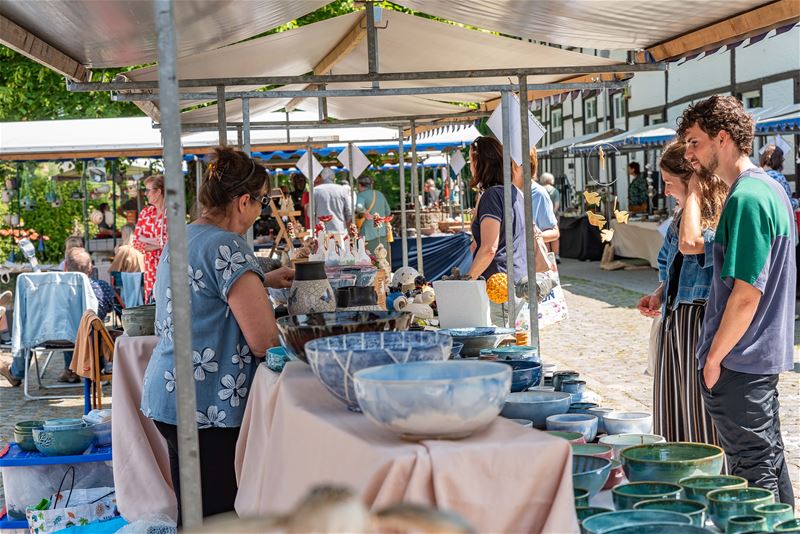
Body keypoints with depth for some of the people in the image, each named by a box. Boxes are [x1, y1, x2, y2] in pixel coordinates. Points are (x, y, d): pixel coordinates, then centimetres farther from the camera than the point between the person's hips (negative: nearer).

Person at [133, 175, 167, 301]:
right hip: (151, 267, 5)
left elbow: (168, 241, -14)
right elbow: (136, 242, 6)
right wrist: (158, 243, -8)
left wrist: (146, 240, -1)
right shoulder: (145, 212, 12)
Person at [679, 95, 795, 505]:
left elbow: (746, 294, -24)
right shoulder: (772, 189, 11)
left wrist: (714, 359, -15)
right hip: (767, 356, 10)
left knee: (752, 471, 0)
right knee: (770, 459, 18)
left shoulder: (746, 198, -20)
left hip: (739, 363, -10)